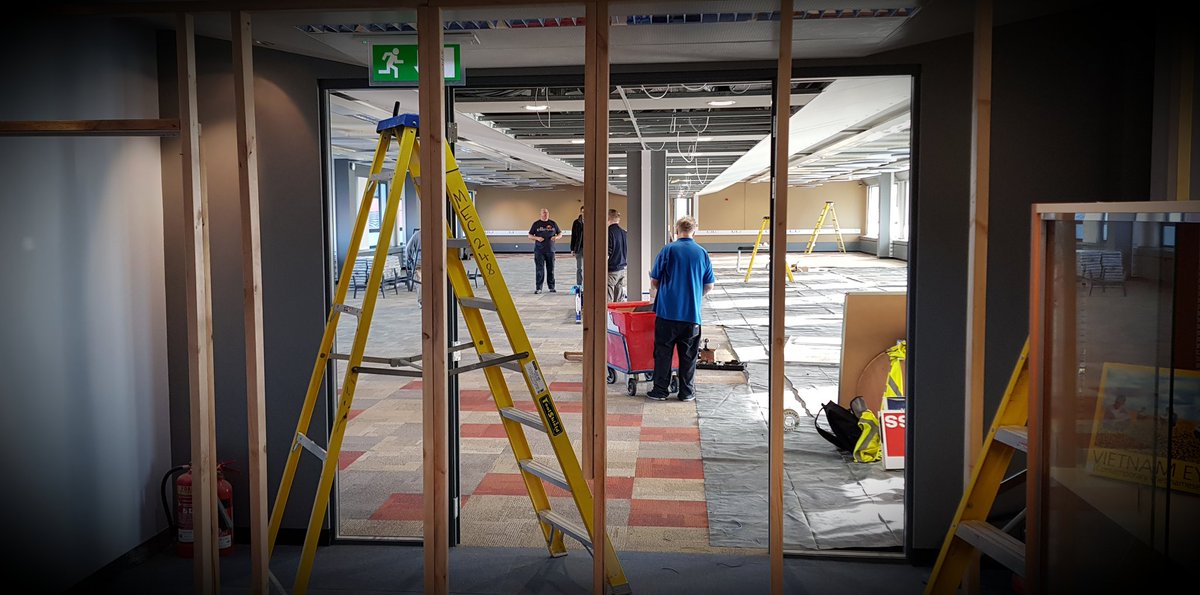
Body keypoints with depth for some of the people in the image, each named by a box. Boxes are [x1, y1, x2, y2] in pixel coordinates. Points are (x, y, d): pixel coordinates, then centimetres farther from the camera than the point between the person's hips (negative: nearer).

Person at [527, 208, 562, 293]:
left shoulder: (553, 223, 9)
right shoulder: (536, 224, 4)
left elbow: (560, 234, 15)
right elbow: (530, 236, 7)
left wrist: (556, 237, -7)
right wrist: (537, 238, -12)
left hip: (550, 250, 2)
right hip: (539, 250, -2)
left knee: (551, 269, 7)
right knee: (539, 270, -6)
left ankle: (551, 287, 16)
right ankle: (538, 288, -3)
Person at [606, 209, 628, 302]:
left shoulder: (609, 232, -13)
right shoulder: (624, 233, 10)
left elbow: (607, 254, -17)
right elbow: (627, 252, 16)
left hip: (611, 271, -8)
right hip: (622, 270, 8)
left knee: (608, 300, -6)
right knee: (620, 300, 10)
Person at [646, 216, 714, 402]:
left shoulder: (668, 250, -3)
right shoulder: (703, 253, 3)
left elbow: (654, 281, 1)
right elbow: (709, 286, 7)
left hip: (667, 311, -2)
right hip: (692, 313, 2)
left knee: (663, 352, 7)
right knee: (688, 355, 10)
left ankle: (660, 390, 11)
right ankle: (687, 392, 14)